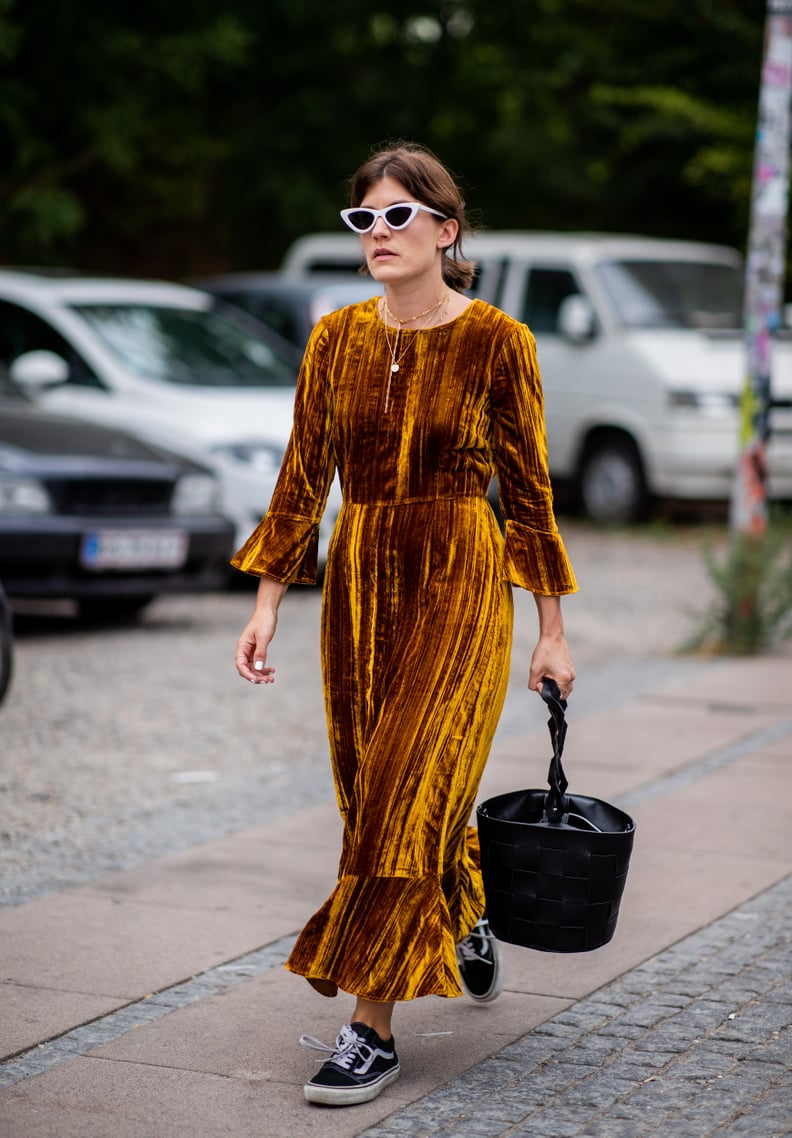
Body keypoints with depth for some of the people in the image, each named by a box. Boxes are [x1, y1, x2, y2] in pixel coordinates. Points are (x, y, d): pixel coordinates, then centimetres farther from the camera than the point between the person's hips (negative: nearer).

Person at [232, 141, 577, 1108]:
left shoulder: (495, 342, -6)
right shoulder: (335, 339, 4)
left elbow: (528, 489, -1)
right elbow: (303, 479, 7)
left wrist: (551, 628, 0)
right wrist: (267, 604, 3)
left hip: (459, 585, -5)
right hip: (359, 582, 5)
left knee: (404, 798, -10)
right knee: (381, 792, 12)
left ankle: (372, 1027, -5)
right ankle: (466, 919, 43)